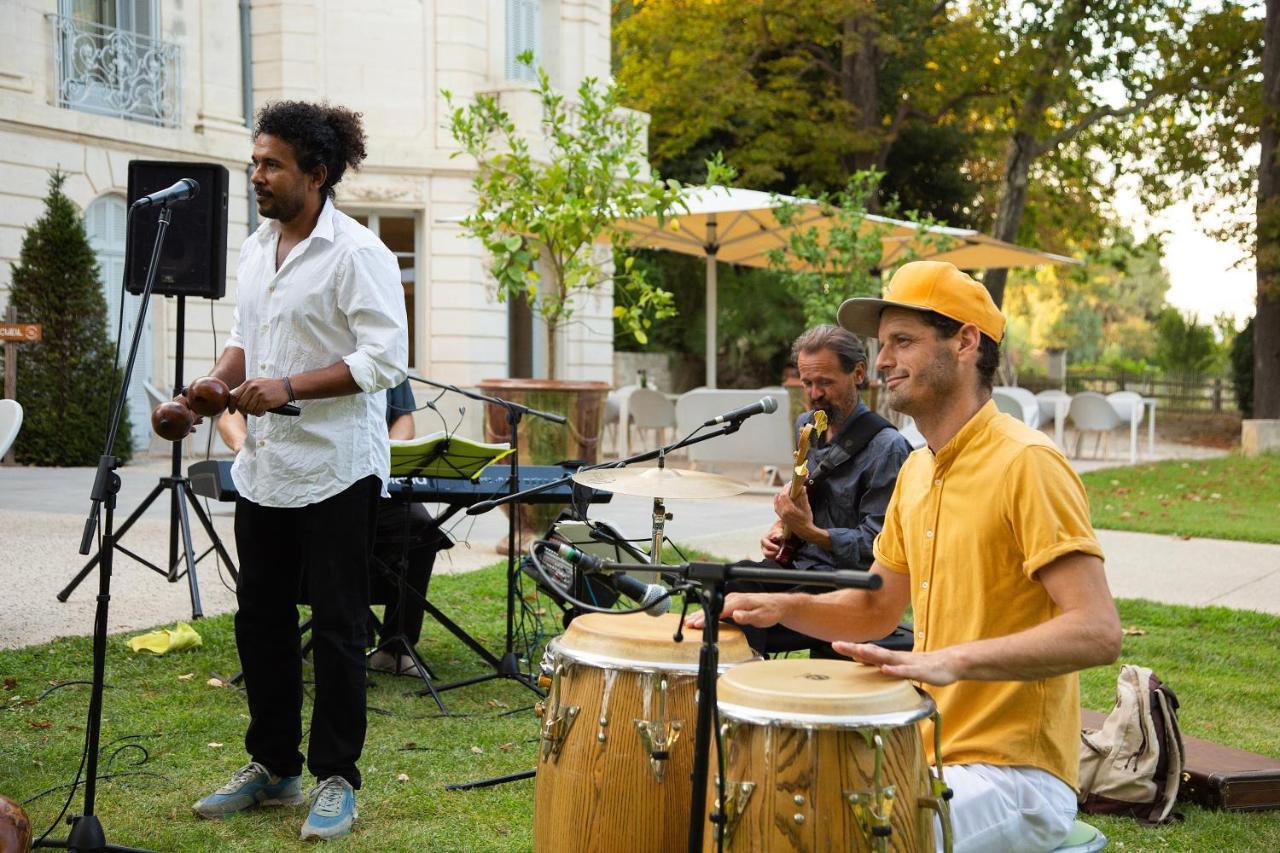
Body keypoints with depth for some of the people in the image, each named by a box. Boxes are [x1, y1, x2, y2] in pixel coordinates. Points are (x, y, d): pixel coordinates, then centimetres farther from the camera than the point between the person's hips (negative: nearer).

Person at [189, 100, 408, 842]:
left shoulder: (356, 251, -12)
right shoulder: (256, 248, 12)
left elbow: (385, 357, -19)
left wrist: (289, 387, -24)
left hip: (335, 468, -8)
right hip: (265, 467, 8)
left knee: (337, 628, 2)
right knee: (261, 620, 13)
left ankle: (336, 779, 13)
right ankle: (272, 766, 27)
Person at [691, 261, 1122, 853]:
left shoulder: (1025, 464, -16)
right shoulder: (916, 472, 11)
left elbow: (1097, 632, -23)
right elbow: (875, 609, 20)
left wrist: (953, 659, -34)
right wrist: (781, 606, 2)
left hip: (1013, 775, -8)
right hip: (932, 758, 8)